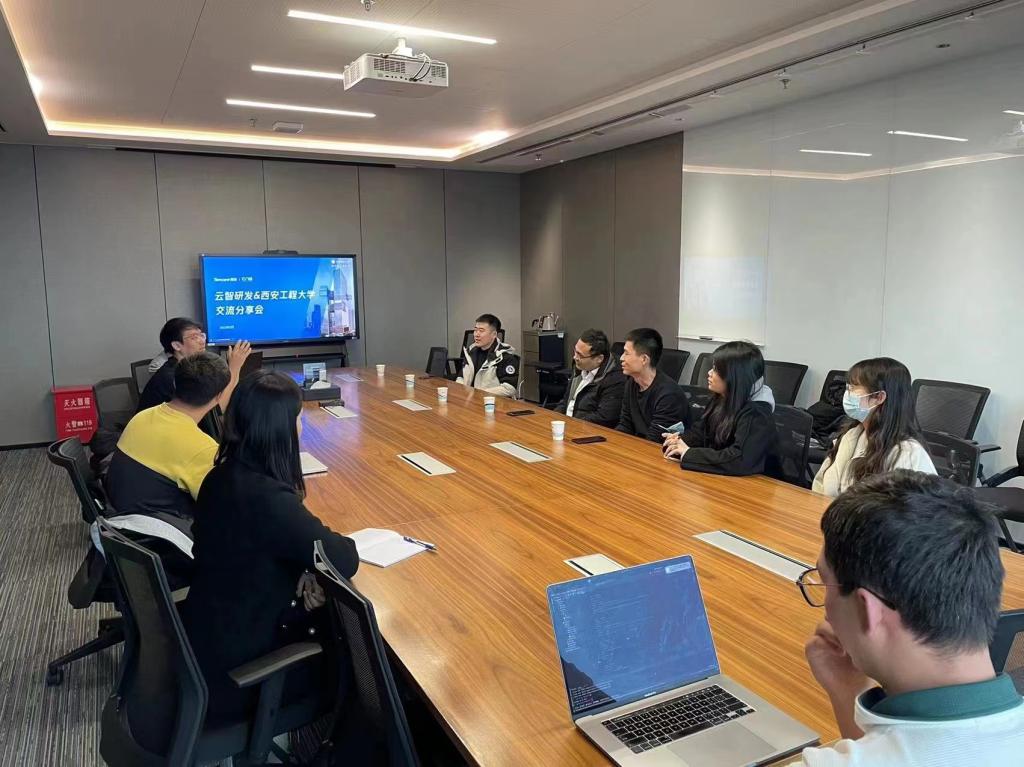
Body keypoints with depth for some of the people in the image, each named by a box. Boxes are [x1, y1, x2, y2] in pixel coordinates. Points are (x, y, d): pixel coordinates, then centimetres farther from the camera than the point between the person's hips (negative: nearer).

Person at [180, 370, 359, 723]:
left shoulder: (223, 477, -5)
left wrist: (307, 567, -10)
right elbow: (344, 561, -26)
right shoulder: (267, 499, -33)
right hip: (231, 675, -7)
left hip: (204, 640, 7)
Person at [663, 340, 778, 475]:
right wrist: (680, 440, -7)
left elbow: (740, 461, -33)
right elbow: (700, 431, 15)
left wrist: (688, 454, -26)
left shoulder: (756, 416, -22)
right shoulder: (720, 400, 4)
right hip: (715, 478, 7)